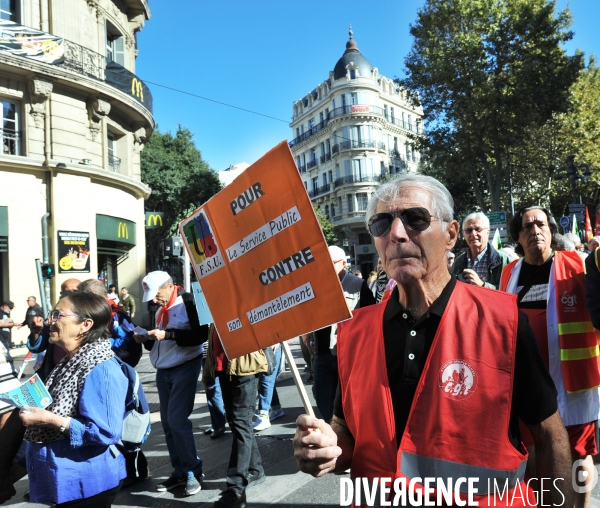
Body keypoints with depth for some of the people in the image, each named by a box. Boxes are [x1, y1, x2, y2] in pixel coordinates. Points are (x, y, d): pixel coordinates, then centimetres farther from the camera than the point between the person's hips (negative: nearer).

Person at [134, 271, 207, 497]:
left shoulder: (188, 302, -12)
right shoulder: (160, 309, 13)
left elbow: (201, 334, -20)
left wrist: (168, 334, -24)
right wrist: (147, 339, -2)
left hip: (185, 368, -8)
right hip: (163, 370, 8)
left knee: (177, 420, -10)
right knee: (167, 422, 8)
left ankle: (193, 472, 3)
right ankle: (180, 471, 18)